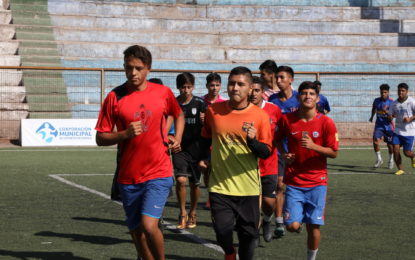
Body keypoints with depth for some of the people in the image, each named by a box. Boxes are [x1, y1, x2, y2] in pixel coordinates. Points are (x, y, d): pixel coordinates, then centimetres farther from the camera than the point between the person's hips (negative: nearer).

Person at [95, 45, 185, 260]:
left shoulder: (163, 93, 0)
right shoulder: (115, 97, -2)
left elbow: (179, 115, 22)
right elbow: (101, 138, 0)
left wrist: (177, 139, 5)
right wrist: (126, 133, -17)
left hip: (158, 173, -2)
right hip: (128, 176, 2)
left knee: (148, 225, -18)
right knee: (137, 232, 10)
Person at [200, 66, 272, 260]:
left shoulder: (260, 116, -5)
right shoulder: (213, 110, -1)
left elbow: (266, 153, -5)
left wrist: (253, 141, -22)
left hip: (249, 187, 0)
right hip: (220, 185, 0)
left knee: (248, 234, 6)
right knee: (222, 230, -9)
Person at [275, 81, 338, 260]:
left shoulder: (326, 122, -7)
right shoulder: (287, 119, -2)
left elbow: (334, 153, -5)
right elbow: (278, 139, 17)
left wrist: (313, 146, -20)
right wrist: (284, 153, -1)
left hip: (317, 182, -1)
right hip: (294, 181, 1)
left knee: (313, 226, -1)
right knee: (292, 226, -8)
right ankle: (298, 222, 29)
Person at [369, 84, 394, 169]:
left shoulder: (391, 102, -10)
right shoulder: (376, 100, 2)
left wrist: (387, 111, -32)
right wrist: (372, 116, 24)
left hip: (388, 126, -2)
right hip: (379, 125, 2)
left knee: (390, 144, 6)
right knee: (376, 141, -18)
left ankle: (391, 160, 31)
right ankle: (379, 159, -1)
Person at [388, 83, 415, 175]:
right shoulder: (394, 103, 4)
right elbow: (390, 115, 12)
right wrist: (390, 116, -11)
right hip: (397, 130, 4)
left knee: (407, 152, -4)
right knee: (395, 149, -8)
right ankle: (400, 169, 6)